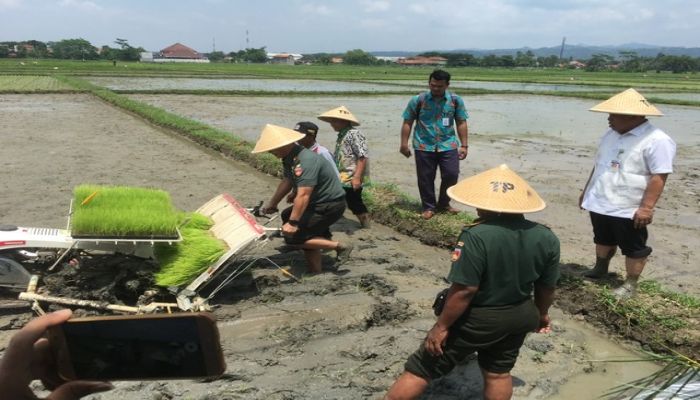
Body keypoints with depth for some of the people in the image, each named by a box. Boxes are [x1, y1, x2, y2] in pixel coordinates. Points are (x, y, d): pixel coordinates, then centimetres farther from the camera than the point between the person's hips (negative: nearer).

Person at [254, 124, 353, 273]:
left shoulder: (306, 161, -27)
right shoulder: (289, 158, 4)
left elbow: (303, 195, -32)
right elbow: (287, 182, 17)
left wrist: (293, 223, -33)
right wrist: (271, 204, 23)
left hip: (331, 205, -10)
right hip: (317, 202, 10)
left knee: (293, 236, -13)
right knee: (287, 216, 24)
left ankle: (339, 246, -6)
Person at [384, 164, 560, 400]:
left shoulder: (476, 236, -27)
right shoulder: (547, 239, -6)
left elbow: (464, 290, -25)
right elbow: (547, 288, 5)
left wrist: (441, 326, -15)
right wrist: (541, 315, 22)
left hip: (475, 319, -5)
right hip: (519, 318, 5)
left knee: (421, 369, 7)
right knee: (498, 373, 23)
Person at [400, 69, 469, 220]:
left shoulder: (455, 100, -1)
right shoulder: (418, 100, -6)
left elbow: (461, 123, 5)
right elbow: (407, 123, 0)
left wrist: (464, 145, 2)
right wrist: (404, 144, -3)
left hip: (448, 145, 1)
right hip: (424, 146, -1)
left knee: (451, 175, 1)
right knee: (425, 178, 5)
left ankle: (443, 204, 23)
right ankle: (429, 207, 21)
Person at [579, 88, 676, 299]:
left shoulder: (656, 141, -19)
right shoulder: (611, 134, 7)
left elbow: (659, 177, -21)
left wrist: (647, 207, -24)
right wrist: (587, 190, 20)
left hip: (629, 210, -7)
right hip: (600, 204, 7)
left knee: (633, 249, 8)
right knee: (603, 240, 24)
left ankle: (631, 284, 21)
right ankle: (600, 269, 42)